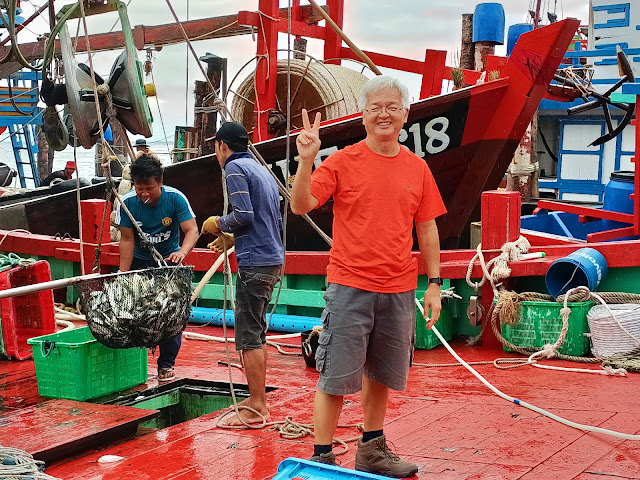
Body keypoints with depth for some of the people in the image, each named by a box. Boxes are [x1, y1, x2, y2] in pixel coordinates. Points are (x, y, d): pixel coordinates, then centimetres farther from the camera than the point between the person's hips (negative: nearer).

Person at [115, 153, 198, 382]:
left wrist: (182, 252, -43)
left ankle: (166, 364, 5)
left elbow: (192, 230, -22)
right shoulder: (127, 203, -17)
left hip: (169, 261, -1)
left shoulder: (175, 198, -20)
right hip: (139, 262, 1)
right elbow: (127, 239, -13)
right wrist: (123, 276, -18)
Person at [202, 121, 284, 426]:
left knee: (248, 335, -7)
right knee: (256, 332, 15)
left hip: (255, 262, -10)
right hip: (273, 258, 10)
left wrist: (219, 224, 1)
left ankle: (255, 408, -5)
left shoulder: (235, 167, -6)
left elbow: (244, 215, -17)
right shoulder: (263, 171, 22)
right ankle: (259, 400, 21)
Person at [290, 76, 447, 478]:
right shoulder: (343, 161, -3)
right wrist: (306, 160, -25)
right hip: (350, 288, -4)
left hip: (399, 292, 4)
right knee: (336, 377, -1)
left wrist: (434, 285, 8)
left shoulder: (418, 168, 8)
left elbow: (427, 230, 11)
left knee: (381, 376, 14)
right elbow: (301, 205, -11)